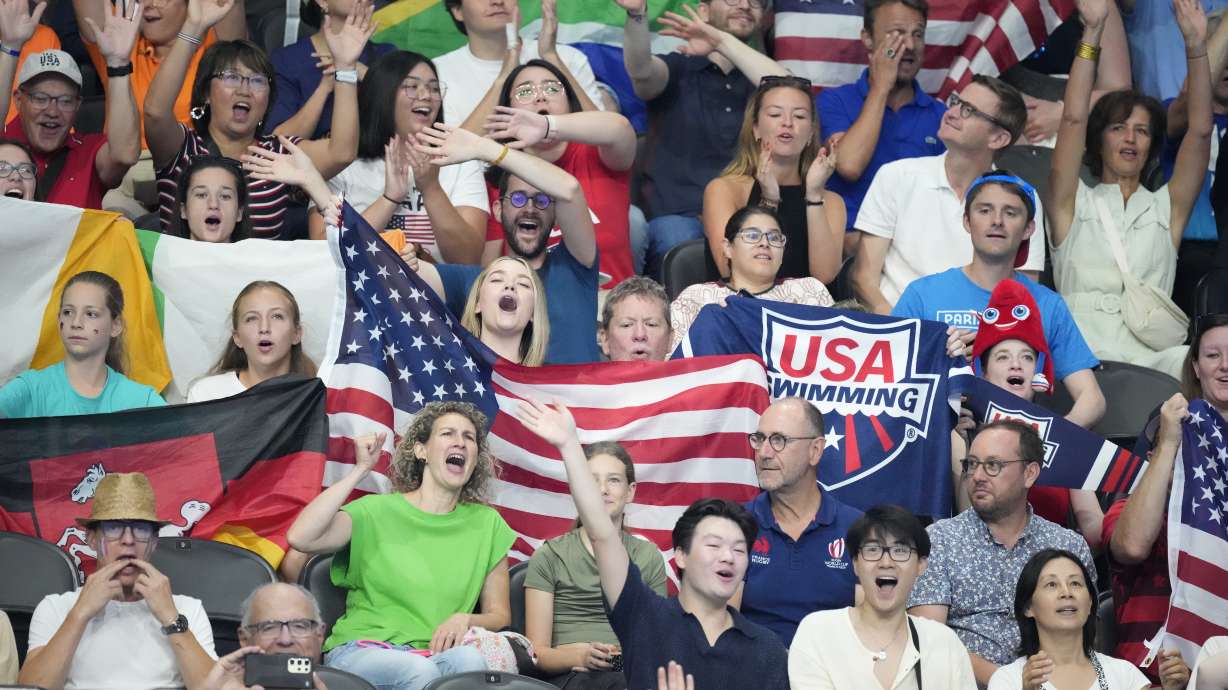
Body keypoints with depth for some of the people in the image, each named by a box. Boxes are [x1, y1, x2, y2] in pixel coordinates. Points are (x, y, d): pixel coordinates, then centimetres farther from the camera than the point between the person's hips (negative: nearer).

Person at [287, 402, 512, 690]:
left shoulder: (486, 523, 15)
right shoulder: (378, 511, 7)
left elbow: (500, 615, 19)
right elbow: (301, 538, -10)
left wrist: (465, 620, -6)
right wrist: (360, 470, -5)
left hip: (439, 653, 2)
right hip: (363, 650, -2)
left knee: (469, 659, -35)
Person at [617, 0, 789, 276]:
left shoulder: (760, 78, 18)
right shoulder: (676, 70, 13)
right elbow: (640, 69, -12)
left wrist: (723, 41, -11)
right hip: (677, 215, -1)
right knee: (676, 238, -34)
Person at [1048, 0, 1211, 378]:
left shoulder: (1166, 209, 23)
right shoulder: (1074, 204, 18)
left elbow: (1200, 132, 12)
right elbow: (1074, 119, 5)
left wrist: (1195, 46, 2)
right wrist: (1092, 31, -1)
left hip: (1153, 356, 2)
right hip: (1082, 356, -2)